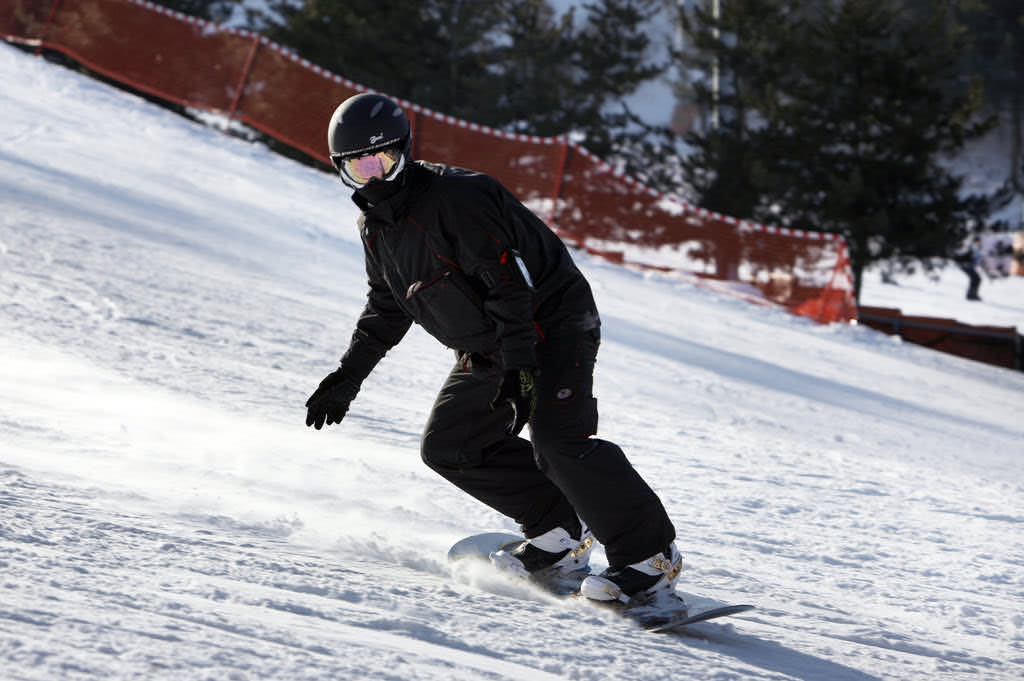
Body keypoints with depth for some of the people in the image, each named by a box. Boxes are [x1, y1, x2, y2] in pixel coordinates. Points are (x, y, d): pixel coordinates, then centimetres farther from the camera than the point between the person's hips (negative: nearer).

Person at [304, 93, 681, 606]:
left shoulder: (456, 197, -23)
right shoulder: (375, 224, 5)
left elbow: (509, 280, -28)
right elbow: (386, 307, 20)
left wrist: (519, 365, -34)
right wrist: (349, 374, 15)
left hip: (551, 325, -10)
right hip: (486, 348, 10)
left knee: (557, 440, -26)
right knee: (448, 446, 4)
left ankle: (650, 555, -19)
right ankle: (558, 532, 7)